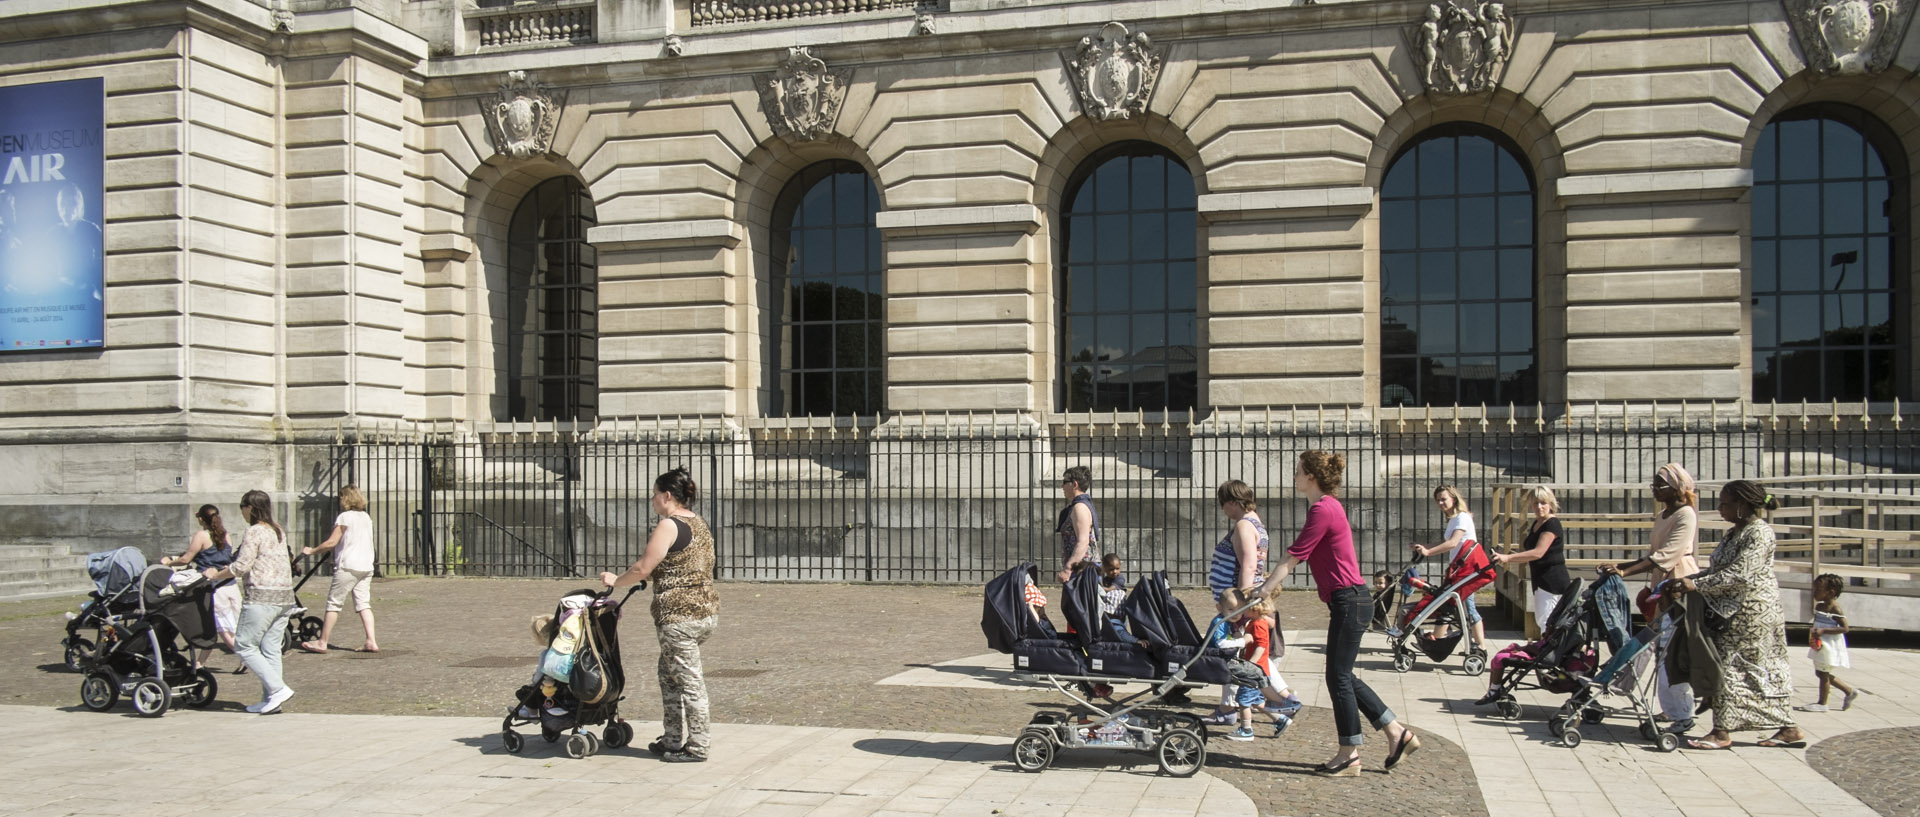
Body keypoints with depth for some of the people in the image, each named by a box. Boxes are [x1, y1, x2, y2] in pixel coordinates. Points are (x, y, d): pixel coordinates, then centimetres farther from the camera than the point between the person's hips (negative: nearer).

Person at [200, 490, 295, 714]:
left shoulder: (254, 531, -9)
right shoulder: (278, 531, 15)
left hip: (262, 596, -8)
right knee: (271, 649, 9)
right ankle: (270, 700, 8)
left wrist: (217, 575, 4)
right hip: (285, 595, 8)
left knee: (244, 645, 0)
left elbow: (242, 566, -12)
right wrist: (225, 570, 24)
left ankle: (278, 688, -10)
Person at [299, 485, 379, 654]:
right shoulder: (366, 517, 15)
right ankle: (371, 641, -5)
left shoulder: (345, 517, -7)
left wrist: (311, 551, 3)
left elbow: (331, 542, -10)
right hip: (366, 566, 7)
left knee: (334, 603, 2)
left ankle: (322, 642, 7)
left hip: (348, 566, -7)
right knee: (364, 603, 5)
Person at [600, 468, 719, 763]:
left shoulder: (669, 526, -12)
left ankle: (697, 747, 6)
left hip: (679, 615, -10)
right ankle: (673, 740, 26)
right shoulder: (700, 524, 16)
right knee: (669, 675, 19)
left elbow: (643, 569, -13)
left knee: (688, 679, -2)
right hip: (707, 609, 10)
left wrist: (615, 581, 4)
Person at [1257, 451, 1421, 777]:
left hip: (1348, 601, -10)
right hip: (1350, 602, 10)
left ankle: (1349, 756, 8)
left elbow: (1293, 557, -15)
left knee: (1338, 678, -1)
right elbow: (1297, 556, 21)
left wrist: (1263, 591, -11)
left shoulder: (1323, 509, -16)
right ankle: (1398, 733, 19)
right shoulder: (1328, 506, 16)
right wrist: (1273, 581, 20)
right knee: (1343, 677, 14)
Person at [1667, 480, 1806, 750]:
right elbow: (1717, 569, 16)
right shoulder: (1736, 532, 14)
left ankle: (1722, 731, 0)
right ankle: (1788, 729, 15)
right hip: (1735, 610, 10)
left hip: (1751, 612, -10)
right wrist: (1685, 581, 3)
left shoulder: (1758, 532, -16)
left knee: (1731, 665, -6)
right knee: (1764, 670, 11)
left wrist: (1697, 585, -24)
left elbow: (1740, 575, -24)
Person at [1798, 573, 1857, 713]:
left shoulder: (1834, 608, -18)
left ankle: (1822, 703, 12)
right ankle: (1849, 691, 29)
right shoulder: (1819, 606, 8)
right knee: (1821, 673, 17)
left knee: (1823, 673, 1)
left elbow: (1844, 628, -22)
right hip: (1819, 644, 9)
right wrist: (1813, 632, 0)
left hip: (1829, 646, -9)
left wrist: (1823, 631, -27)